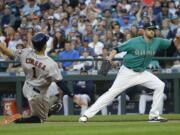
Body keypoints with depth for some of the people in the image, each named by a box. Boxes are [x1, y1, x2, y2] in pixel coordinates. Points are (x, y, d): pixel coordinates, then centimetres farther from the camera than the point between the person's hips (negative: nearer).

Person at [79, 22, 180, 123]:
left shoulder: (157, 42, -3)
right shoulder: (134, 42, -15)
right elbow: (118, 49, -12)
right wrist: (111, 57, -28)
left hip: (141, 72, 5)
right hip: (127, 72, -5)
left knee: (159, 85, -7)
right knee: (112, 93, -10)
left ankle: (154, 115, 0)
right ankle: (87, 115, -8)